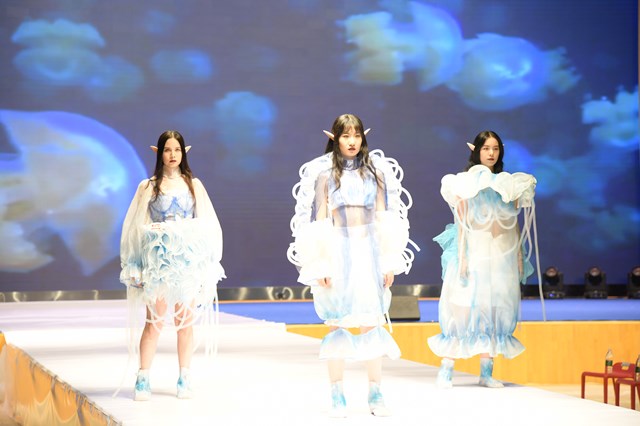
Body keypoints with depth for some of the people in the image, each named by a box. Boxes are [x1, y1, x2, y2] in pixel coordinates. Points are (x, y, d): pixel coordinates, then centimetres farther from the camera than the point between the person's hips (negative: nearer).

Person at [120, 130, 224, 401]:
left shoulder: (193, 185, 9)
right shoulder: (148, 187, 5)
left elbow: (207, 224, 8)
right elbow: (138, 226, 3)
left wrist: (207, 262, 0)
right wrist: (136, 266, -4)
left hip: (188, 258, 2)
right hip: (158, 258, -2)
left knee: (185, 321, 4)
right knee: (154, 320, -5)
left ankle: (184, 379, 10)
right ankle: (142, 380, -2)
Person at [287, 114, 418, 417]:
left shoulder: (376, 170, 6)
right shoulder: (324, 173, 0)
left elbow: (385, 218, 6)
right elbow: (318, 220, -2)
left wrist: (390, 261, 1)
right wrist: (320, 264, -8)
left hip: (369, 251, 2)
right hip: (337, 252, -2)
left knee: (372, 323, 1)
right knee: (337, 324, 1)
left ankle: (375, 394, 7)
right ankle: (337, 396, 7)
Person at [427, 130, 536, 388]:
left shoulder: (509, 183, 9)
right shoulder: (466, 181, -1)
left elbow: (515, 223, 12)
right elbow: (462, 223, -5)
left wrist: (520, 256, 8)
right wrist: (462, 258, -11)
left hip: (503, 254, 4)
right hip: (475, 252, -4)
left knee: (496, 309, 3)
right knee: (463, 308, -7)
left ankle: (486, 372, 9)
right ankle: (446, 370, -3)